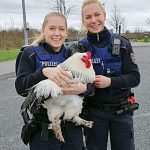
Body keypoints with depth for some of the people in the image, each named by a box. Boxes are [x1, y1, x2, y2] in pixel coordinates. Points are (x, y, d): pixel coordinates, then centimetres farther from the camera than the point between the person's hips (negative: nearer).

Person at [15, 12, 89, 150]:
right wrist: (44, 72, -29)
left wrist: (84, 88, -24)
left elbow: (91, 85, -1)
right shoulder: (31, 53, -4)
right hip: (43, 129, -3)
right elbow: (21, 87, -14)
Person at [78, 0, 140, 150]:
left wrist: (111, 81, -24)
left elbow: (135, 77, -10)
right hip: (93, 111, 0)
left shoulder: (122, 43, -7)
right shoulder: (80, 48, -6)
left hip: (121, 111, 0)